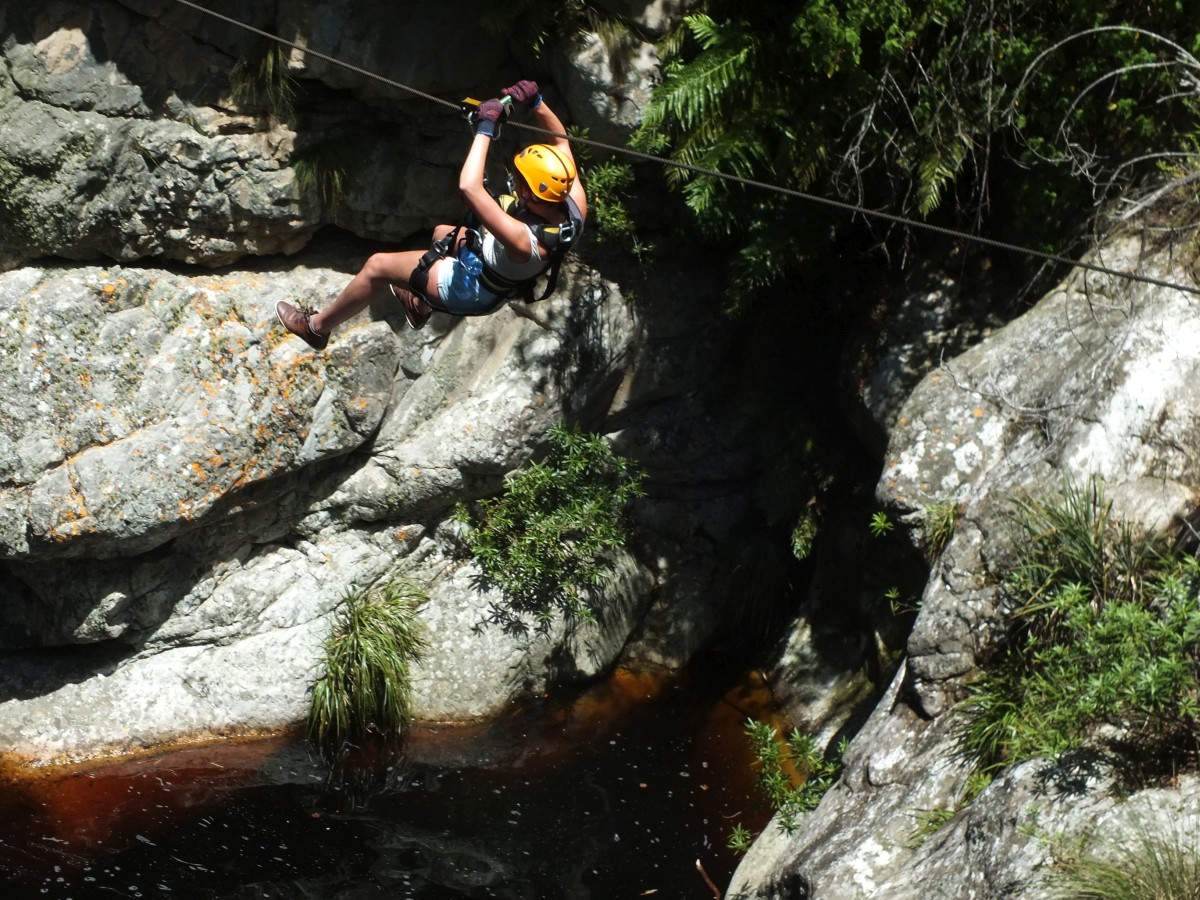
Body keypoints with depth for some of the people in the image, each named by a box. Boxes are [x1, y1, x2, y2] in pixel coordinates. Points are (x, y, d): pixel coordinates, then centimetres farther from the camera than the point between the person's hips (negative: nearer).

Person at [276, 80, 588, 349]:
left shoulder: (525, 241, -46)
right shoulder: (574, 206, -25)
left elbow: (469, 187, -54)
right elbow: (560, 141, -10)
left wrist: (485, 129, -46)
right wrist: (536, 102, -24)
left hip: (473, 289, -8)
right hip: (499, 274, 8)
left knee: (377, 266, 4)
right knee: (442, 233, 33)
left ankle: (317, 326, 26)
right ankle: (420, 303, 59)